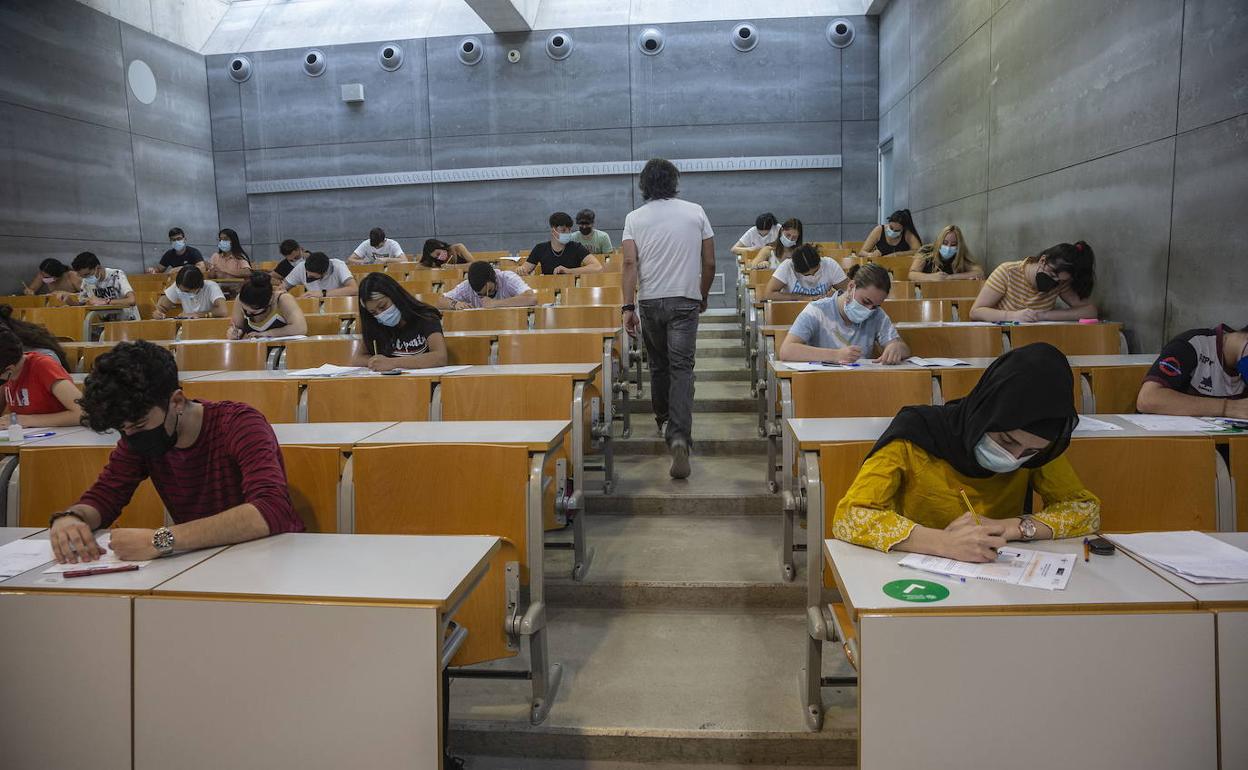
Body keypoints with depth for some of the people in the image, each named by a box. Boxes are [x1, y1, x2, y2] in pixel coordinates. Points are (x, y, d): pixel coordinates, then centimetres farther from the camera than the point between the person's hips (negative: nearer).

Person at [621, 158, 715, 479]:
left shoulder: (635, 218, 1)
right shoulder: (695, 212, 3)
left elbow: (630, 263, -8)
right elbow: (710, 263, 4)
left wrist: (628, 307, -7)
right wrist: (703, 296, 18)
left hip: (650, 301, 1)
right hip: (685, 300, -1)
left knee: (658, 364, 19)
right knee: (682, 368, -5)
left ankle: (663, 420, 36)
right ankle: (679, 436, -20)